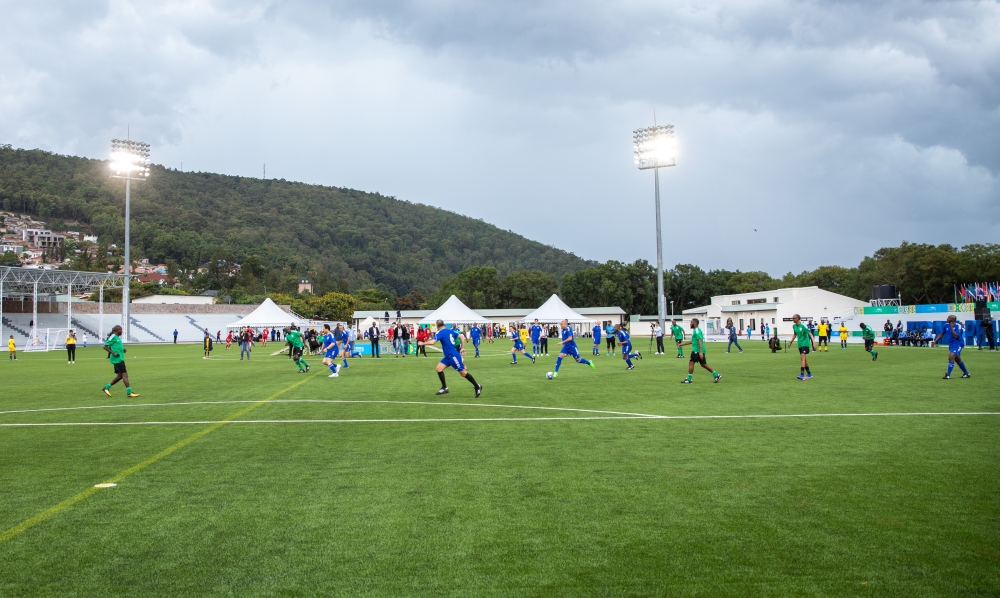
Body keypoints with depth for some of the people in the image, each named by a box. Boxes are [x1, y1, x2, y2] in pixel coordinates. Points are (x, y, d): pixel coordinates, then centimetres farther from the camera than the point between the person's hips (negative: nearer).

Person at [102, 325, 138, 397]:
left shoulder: (118, 337, 16)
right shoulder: (113, 337, -11)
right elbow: (105, 347, -13)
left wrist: (123, 350, 10)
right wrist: (113, 353, -19)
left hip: (120, 359, 10)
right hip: (117, 359, -10)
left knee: (120, 375, 14)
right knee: (124, 374, -10)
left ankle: (107, 387, 25)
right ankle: (129, 392, -8)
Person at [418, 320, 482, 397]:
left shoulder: (440, 333, -15)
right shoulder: (450, 330, 9)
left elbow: (432, 342, -25)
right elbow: (460, 336, 13)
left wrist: (423, 343, -9)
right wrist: (462, 348, 17)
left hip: (453, 356, -9)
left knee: (463, 373, 0)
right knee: (438, 369, 4)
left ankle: (477, 386, 11)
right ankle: (444, 388, 7)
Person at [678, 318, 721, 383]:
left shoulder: (697, 331, -14)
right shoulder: (695, 330, 18)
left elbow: (700, 341, -23)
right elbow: (692, 341, 28)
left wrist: (700, 352, -29)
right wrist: (682, 343, 28)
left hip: (697, 350, -10)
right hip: (699, 351, 10)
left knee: (691, 363, -6)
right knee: (703, 364, 13)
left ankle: (689, 379, -1)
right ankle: (716, 375, 15)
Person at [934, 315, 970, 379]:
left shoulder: (958, 326, -16)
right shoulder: (946, 325, 2)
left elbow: (956, 336, -27)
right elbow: (941, 334, 13)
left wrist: (951, 327, -23)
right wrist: (935, 341, 5)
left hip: (957, 344, -8)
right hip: (951, 345, 8)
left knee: (951, 357, -21)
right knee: (957, 360, 18)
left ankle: (948, 375, -22)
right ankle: (967, 373, 34)